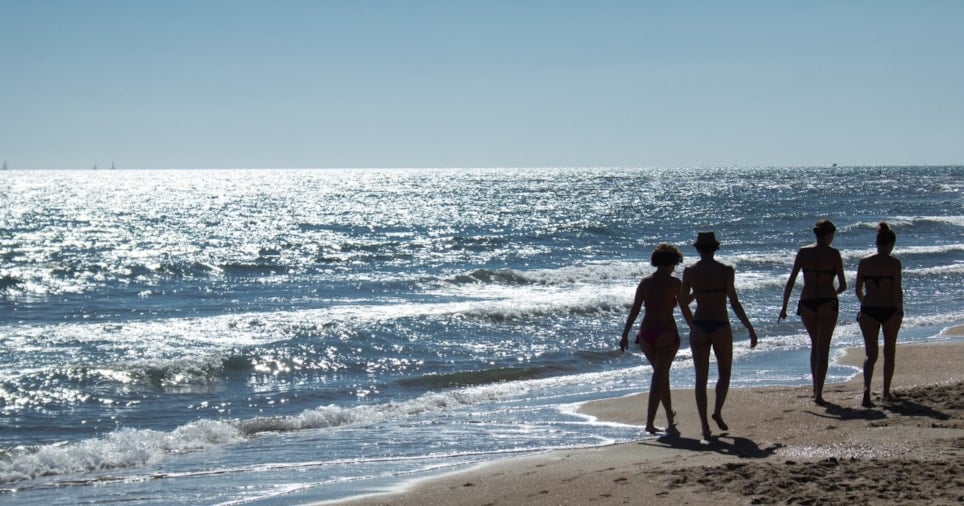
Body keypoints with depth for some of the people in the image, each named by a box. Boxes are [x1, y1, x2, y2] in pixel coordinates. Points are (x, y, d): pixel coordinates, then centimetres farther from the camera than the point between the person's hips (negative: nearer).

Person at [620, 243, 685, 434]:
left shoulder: (645, 282, 4)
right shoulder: (674, 282, -6)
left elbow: (635, 310, 2)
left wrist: (625, 335, 3)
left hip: (646, 333, 5)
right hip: (666, 333, -5)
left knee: (661, 374, 22)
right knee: (659, 377, -4)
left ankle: (670, 415, 34)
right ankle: (649, 422, -14)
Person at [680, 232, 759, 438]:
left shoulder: (689, 272, 1)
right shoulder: (725, 271, -6)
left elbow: (683, 303, 9)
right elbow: (734, 303, -10)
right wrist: (750, 329, -5)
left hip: (699, 328, 2)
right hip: (720, 328, -2)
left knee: (701, 377, 7)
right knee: (724, 372, 18)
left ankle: (704, 424, 1)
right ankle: (718, 411, 0)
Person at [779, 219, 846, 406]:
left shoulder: (803, 252, 3)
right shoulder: (833, 254, -4)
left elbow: (790, 282, 0)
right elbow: (843, 285, -3)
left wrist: (784, 306, 5)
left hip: (807, 302, 3)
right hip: (827, 302, -3)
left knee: (815, 345, 22)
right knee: (823, 348, 0)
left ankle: (816, 388, 26)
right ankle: (818, 394, -7)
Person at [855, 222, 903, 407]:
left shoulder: (864, 262, 0)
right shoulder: (894, 263, -8)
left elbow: (858, 289, 5)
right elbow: (897, 290, -11)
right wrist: (900, 310, 0)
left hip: (868, 311, 2)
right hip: (890, 311, -1)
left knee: (871, 354, 2)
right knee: (889, 353, 17)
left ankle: (866, 389, -22)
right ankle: (886, 393, 27)